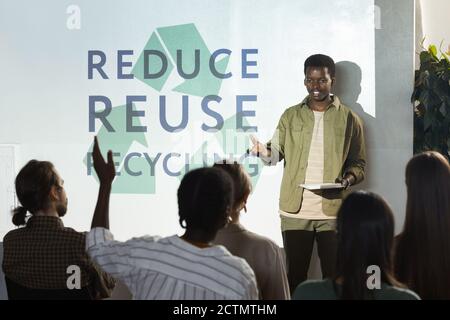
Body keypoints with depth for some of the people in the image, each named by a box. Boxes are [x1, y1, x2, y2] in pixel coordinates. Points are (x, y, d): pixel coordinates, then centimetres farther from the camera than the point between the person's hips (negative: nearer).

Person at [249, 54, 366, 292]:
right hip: (295, 211, 1)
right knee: (295, 275, 9)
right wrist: (264, 151, -19)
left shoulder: (349, 119, 3)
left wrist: (348, 179, -15)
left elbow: (358, 164, 6)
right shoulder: (291, 116, 8)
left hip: (333, 212, -1)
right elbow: (276, 153, 4)